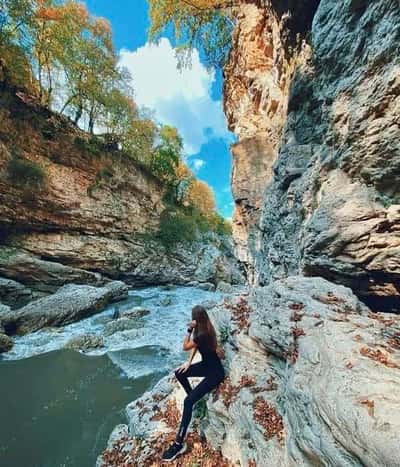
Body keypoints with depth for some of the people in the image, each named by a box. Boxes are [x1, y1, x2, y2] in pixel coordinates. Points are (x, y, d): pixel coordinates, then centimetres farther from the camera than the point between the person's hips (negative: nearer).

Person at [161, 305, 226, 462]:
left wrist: (190, 329, -21)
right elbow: (195, 346, 9)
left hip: (215, 372, -9)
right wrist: (189, 362, 6)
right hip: (207, 365, 9)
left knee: (188, 402, -16)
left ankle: (179, 444, -6)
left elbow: (185, 346, -16)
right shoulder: (204, 328, -4)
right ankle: (193, 397, 28)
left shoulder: (202, 334, -31)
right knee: (179, 373, 10)